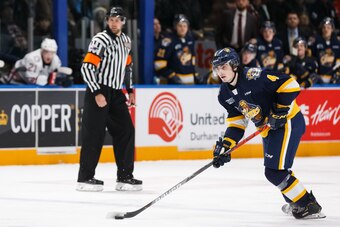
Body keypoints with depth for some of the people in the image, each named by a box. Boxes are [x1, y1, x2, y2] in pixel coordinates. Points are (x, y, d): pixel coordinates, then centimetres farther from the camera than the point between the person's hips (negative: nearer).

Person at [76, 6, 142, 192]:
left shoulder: (125, 41, 13)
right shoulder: (100, 40, -13)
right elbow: (87, 67, -19)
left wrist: (130, 90, 20)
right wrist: (97, 93, -22)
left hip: (116, 93, 8)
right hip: (98, 92, -8)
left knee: (126, 131, 4)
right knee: (94, 134, -8)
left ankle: (124, 176, 10)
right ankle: (85, 178, -3)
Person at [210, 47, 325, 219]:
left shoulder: (254, 77, -25)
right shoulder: (225, 94, 1)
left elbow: (288, 84, -24)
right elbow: (236, 120, 7)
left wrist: (280, 111, -24)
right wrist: (226, 145, -4)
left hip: (288, 122, -9)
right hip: (268, 128, 9)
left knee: (275, 171, -15)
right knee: (273, 170, 20)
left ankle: (309, 206, -5)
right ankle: (295, 201, 41)